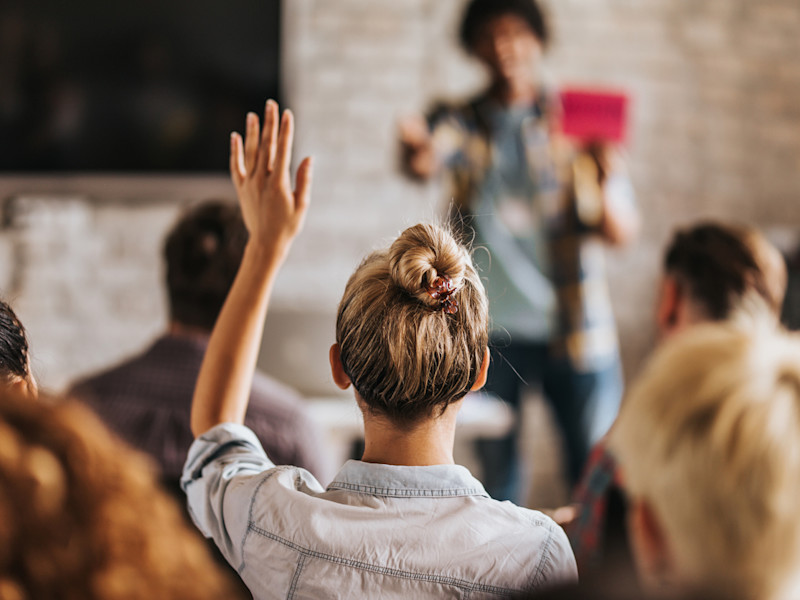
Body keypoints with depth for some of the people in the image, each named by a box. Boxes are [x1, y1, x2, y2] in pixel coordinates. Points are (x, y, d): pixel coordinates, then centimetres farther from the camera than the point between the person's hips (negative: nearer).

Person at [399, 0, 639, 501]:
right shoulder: (462, 122, 3)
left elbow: (624, 234, -2)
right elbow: (427, 160, -21)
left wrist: (605, 186, -24)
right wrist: (417, 152, -46)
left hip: (574, 329, 0)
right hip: (489, 329, 1)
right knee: (496, 474, 6)